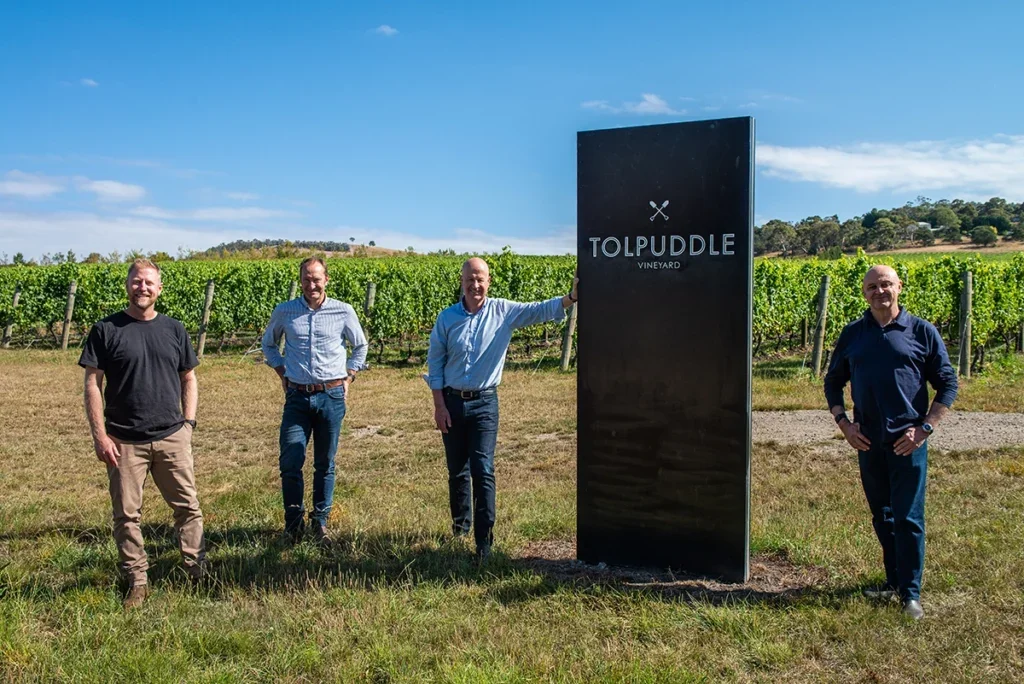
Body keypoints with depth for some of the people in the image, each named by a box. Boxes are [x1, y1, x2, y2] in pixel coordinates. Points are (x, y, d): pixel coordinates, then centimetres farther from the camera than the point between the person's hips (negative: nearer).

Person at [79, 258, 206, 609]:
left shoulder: (174, 330, 6)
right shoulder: (105, 330, -2)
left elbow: (189, 379, 12)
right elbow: (92, 384, -3)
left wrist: (188, 423, 2)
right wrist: (99, 435, -9)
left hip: (171, 438, 2)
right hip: (124, 441, -2)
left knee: (188, 506, 7)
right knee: (127, 514, 6)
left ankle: (198, 571, 19)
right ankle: (137, 581, 19)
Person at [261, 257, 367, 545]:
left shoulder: (344, 311, -1)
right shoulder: (284, 311, 2)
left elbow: (360, 347, 14)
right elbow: (268, 344, 19)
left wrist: (348, 378, 6)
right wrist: (282, 374, 8)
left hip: (331, 396, 0)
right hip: (297, 397, 1)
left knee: (325, 464, 9)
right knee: (290, 464, -2)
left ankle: (320, 522, 22)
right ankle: (293, 522, 16)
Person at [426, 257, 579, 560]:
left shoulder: (504, 311, -3)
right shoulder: (447, 318, -2)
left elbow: (540, 310, -14)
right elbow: (435, 362, 2)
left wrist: (571, 297, -32)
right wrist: (439, 406, -3)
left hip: (485, 402, -1)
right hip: (451, 401, 2)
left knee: (482, 471, -7)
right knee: (457, 470, 14)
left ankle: (484, 539, -1)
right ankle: (460, 522, 36)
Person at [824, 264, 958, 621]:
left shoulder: (922, 331, -1)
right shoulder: (852, 334, 7)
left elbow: (948, 384, 1)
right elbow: (833, 382, 14)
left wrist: (925, 428, -8)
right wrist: (843, 423, 1)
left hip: (908, 441, -3)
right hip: (868, 441, 3)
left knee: (908, 517, -1)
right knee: (881, 516, 13)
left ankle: (911, 592, 10)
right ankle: (894, 581, 28)